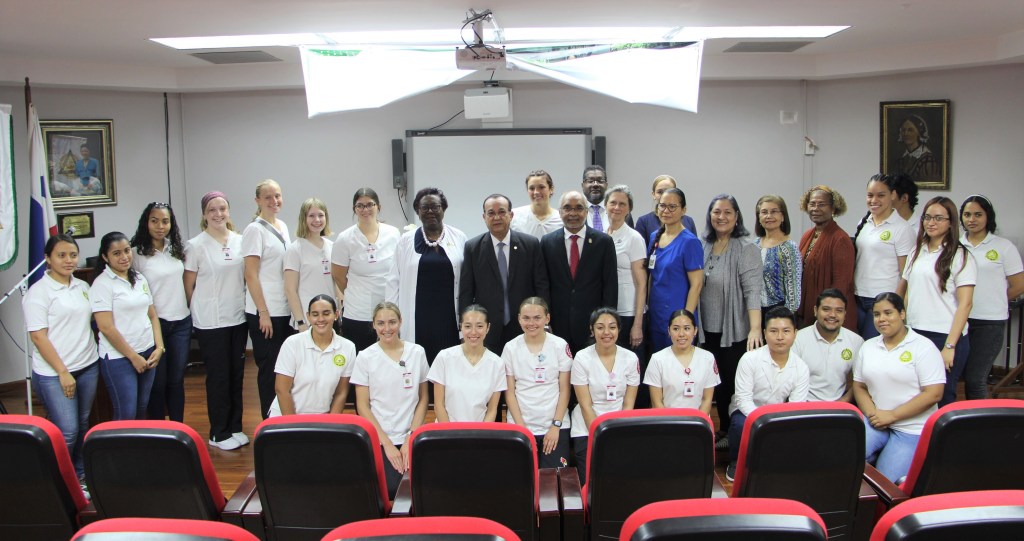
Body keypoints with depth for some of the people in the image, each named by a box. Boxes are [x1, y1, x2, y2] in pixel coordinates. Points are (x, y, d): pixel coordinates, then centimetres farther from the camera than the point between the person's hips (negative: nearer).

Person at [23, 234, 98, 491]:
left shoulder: (82, 287, 9)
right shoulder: (38, 292, -10)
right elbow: (38, 337, -13)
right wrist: (63, 372, -15)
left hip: (88, 366, 6)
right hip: (54, 374, -6)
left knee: (83, 426, 14)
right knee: (67, 431, -7)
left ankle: (80, 475, 28)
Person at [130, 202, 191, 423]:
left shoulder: (177, 249, 9)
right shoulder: (137, 253, -7)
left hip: (181, 322, 4)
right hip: (155, 323, -4)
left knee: (177, 379, 10)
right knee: (158, 381, 4)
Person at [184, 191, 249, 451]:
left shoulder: (239, 241, 5)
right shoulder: (196, 245, -7)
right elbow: (189, 286, -2)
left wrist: (246, 305, 10)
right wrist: (199, 312, 3)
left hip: (237, 318, 4)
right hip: (210, 322, -4)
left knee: (236, 374, 11)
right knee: (218, 376, 3)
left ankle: (235, 427, 24)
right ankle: (219, 433, 16)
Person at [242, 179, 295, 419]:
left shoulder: (282, 226, 12)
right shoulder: (255, 230, -9)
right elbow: (251, 275, -12)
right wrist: (263, 313, -15)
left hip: (286, 309, 7)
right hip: (265, 312, -7)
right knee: (269, 369, 2)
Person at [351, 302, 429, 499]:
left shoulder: (417, 353, 5)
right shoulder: (365, 357, 0)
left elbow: (423, 399, 8)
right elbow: (362, 406, -1)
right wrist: (387, 443, -8)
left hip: (410, 440, 1)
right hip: (378, 441, -1)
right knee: (389, 490, -19)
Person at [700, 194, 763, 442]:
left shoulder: (746, 249, -10)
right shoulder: (705, 246, 8)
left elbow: (753, 290, -19)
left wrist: (755, 329, -29)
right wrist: (696, 322, 7)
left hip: (736, 331, -6)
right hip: (710, 329, 6)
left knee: (735, 383, 1)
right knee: (718, 382, 14)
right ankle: (724, 430, 29)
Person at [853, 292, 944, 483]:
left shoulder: (923, 347, -6)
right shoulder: (867, 347, 12)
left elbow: (933, 394, -13)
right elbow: (859, 386, 13)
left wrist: (891, 415, -15)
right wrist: (872, 413, -8)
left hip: (912, 430, -4)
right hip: (876, 422, 4)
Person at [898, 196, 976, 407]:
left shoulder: (960, 257, -5)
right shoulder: (917, 252, 13)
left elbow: (965, 303, -10)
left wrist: (950, 346, -15)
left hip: (945, 337, -5)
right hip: (914, 334, 5)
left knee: (942, 398, 1)